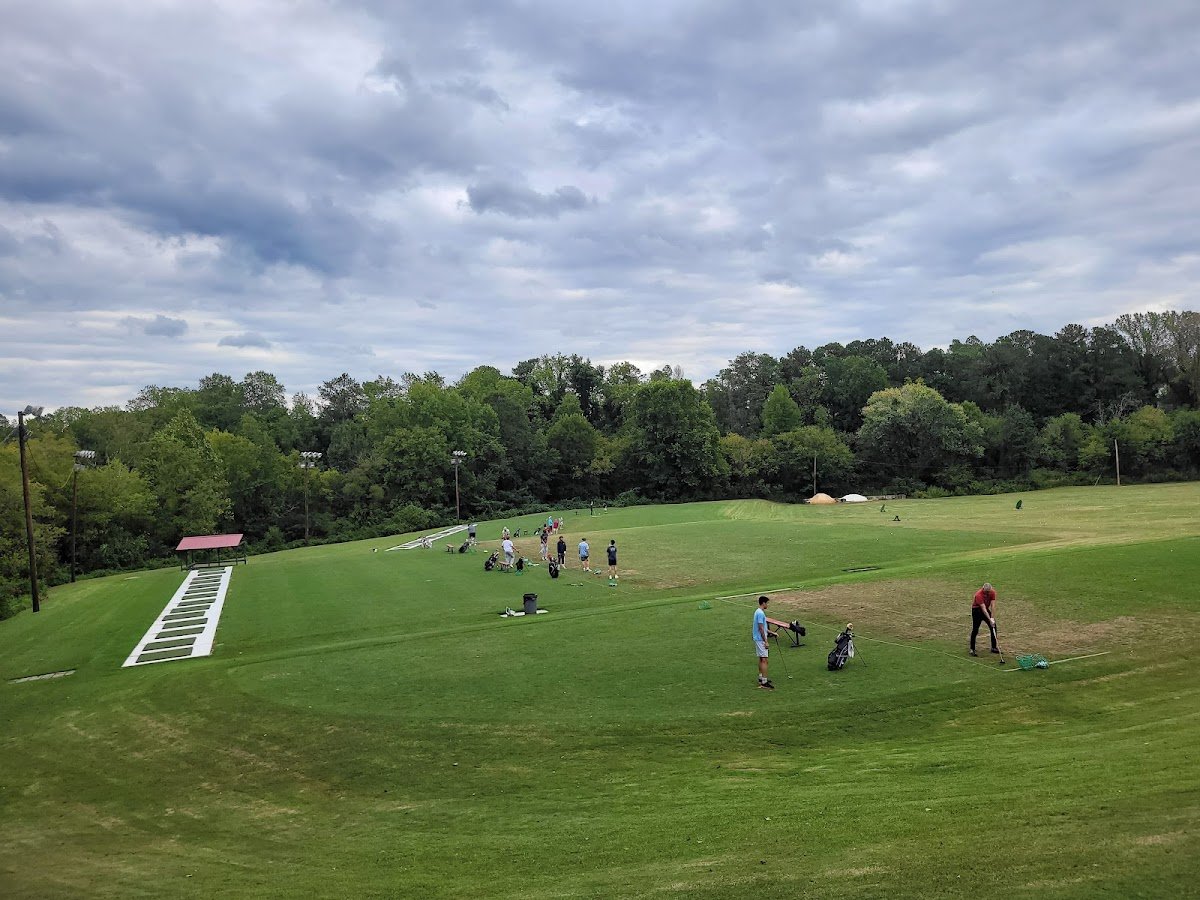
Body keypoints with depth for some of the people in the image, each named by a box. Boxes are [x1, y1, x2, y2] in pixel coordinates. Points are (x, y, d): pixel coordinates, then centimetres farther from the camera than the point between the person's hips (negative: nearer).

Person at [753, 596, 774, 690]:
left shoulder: (758, 612, 12)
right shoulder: (761, 613, -20)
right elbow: (761, 628, -22)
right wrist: (765, 641, -20)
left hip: (758, 639, 11)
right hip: (760, 639, -11)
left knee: (761, 659, 18)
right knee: (764, 660, -12)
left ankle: (761, 678, 27)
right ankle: (764, 683, -14)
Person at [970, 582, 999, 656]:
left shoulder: (992, 592, -15)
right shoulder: (979, 595, -31)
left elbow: (993, 605, -17)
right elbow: (983, 608, -34)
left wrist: (992, 618, -23)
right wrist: (990, 620, -38)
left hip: (986, 609, 6)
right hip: (977, 610, -6)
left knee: (993, 627, 3)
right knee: (975, 630, -10)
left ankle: (994, 647, 15)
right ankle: (972, 649, -4)